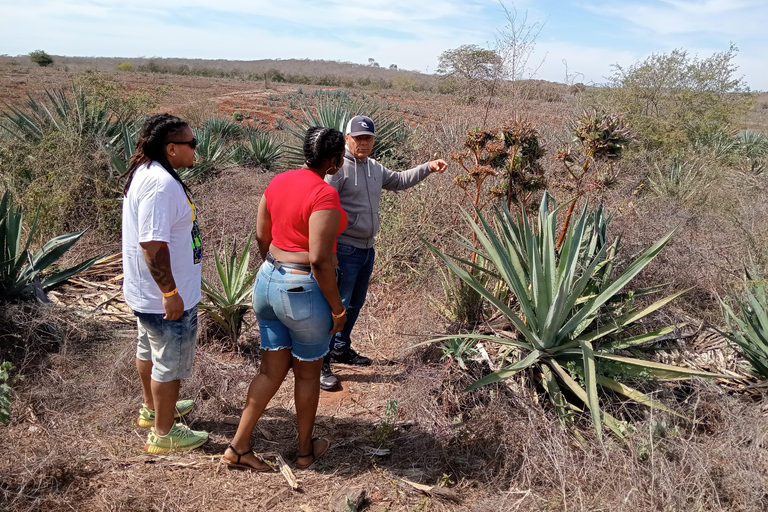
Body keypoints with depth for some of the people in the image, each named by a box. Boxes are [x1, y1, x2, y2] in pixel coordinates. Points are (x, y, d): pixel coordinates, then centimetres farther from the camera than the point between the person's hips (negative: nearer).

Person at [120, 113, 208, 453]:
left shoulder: (145, 173, 7)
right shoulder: (162, 183, -27)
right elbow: (153, 244, -31)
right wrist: (170, 292, -25)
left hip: (146, 293, 11)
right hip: (166, 296, -11)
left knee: (149, 350, 26)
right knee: (170, 363, 6)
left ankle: (152, 408, 47)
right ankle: (163, 433, 22)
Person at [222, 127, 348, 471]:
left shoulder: (278, 182, 3)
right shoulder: (325, 196, -21)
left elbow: (262, 236, 10)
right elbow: (319, 260, -23)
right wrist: (337, 307, -13)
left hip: (268, 282, 7)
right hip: (305, 292, -7)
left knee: (271, 371, 18)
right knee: (308, 372, 14)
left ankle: (238, 447, 23)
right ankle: (306, 450, 33)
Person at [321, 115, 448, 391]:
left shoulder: (374, 167, 11)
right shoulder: (338, 167, -15)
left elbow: (399, 181, 27)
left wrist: (427, 167, 18)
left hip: (367, 248, 9)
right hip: (344, 250, -9)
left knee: (355, 304, 20)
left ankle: (341, 349, 37)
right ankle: (321, 363, 0)